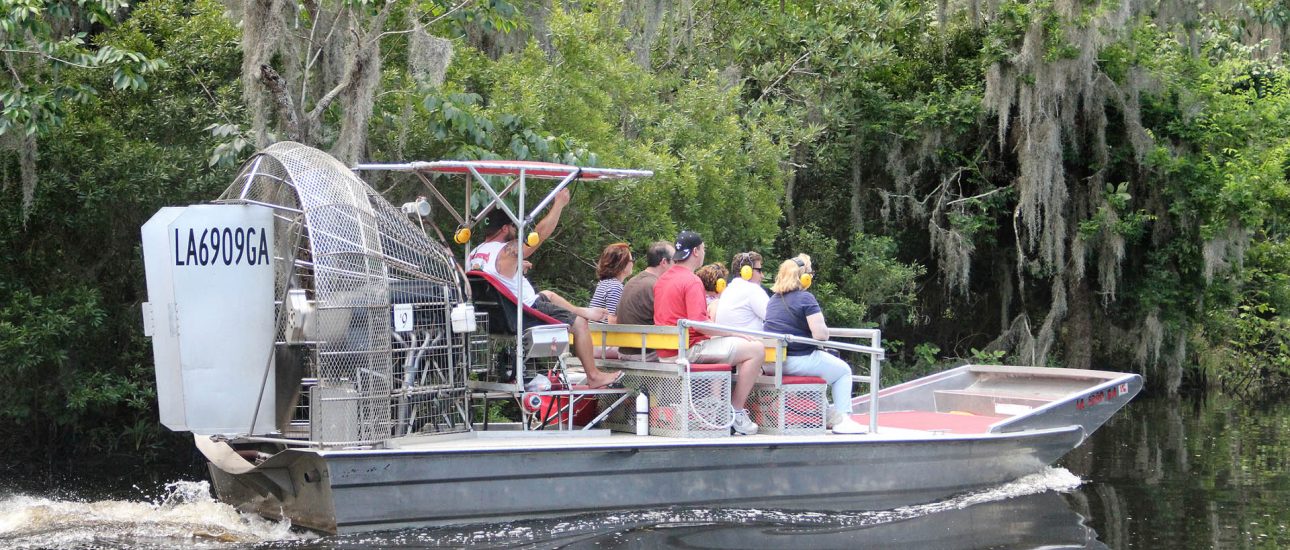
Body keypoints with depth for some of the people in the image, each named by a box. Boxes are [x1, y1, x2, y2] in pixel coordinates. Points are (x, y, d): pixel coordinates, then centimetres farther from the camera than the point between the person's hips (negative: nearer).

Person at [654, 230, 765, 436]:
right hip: (690, 349, -10)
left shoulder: (663, 279, 15)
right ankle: (736, 413, -10)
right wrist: (736, 333, -15)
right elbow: (699, 323, -24)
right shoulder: (691, 281, -15)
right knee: (756, 349, -12)